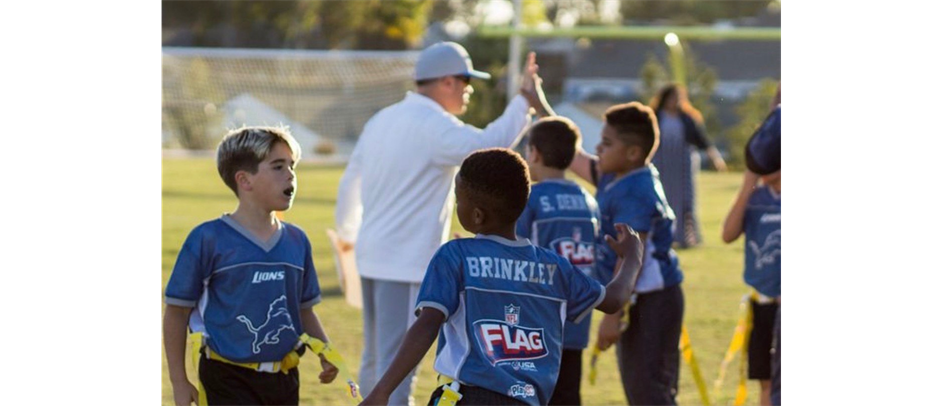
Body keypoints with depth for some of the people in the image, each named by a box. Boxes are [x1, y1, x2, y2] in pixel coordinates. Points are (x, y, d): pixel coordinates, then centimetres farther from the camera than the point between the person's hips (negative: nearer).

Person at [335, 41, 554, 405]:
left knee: (375, 361, 18)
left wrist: (348, 232, 37)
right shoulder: (433, 125, -16)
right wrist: (524, 102, -24)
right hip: (408, 263, -9)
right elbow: (487, 146, -32)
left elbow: (350, 183, 21)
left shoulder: (383, 119, 12)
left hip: (372, 255, 9)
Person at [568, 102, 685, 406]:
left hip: (651, 301, -10)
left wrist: (613, 315, -24)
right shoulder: (613, 178, 9)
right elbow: (573, 158, 24)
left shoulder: (635, 193, -20)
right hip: (637, 301, 10)